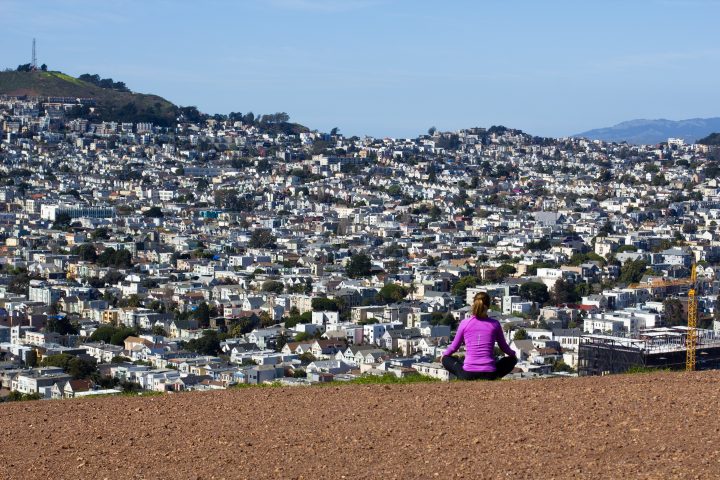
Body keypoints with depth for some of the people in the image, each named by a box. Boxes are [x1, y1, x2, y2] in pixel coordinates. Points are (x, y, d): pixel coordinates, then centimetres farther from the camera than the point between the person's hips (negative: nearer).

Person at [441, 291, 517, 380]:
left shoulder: (465, 323, 1)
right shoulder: (495, 324, 2)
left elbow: (454, 347, 13)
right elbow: (504, 347, 16)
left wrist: (444, 354, 35)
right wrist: (513, 354, 39)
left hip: (468, 375, -1)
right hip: (489, 375, 1)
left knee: (446, 359, 29)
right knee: (512, 359, 29)